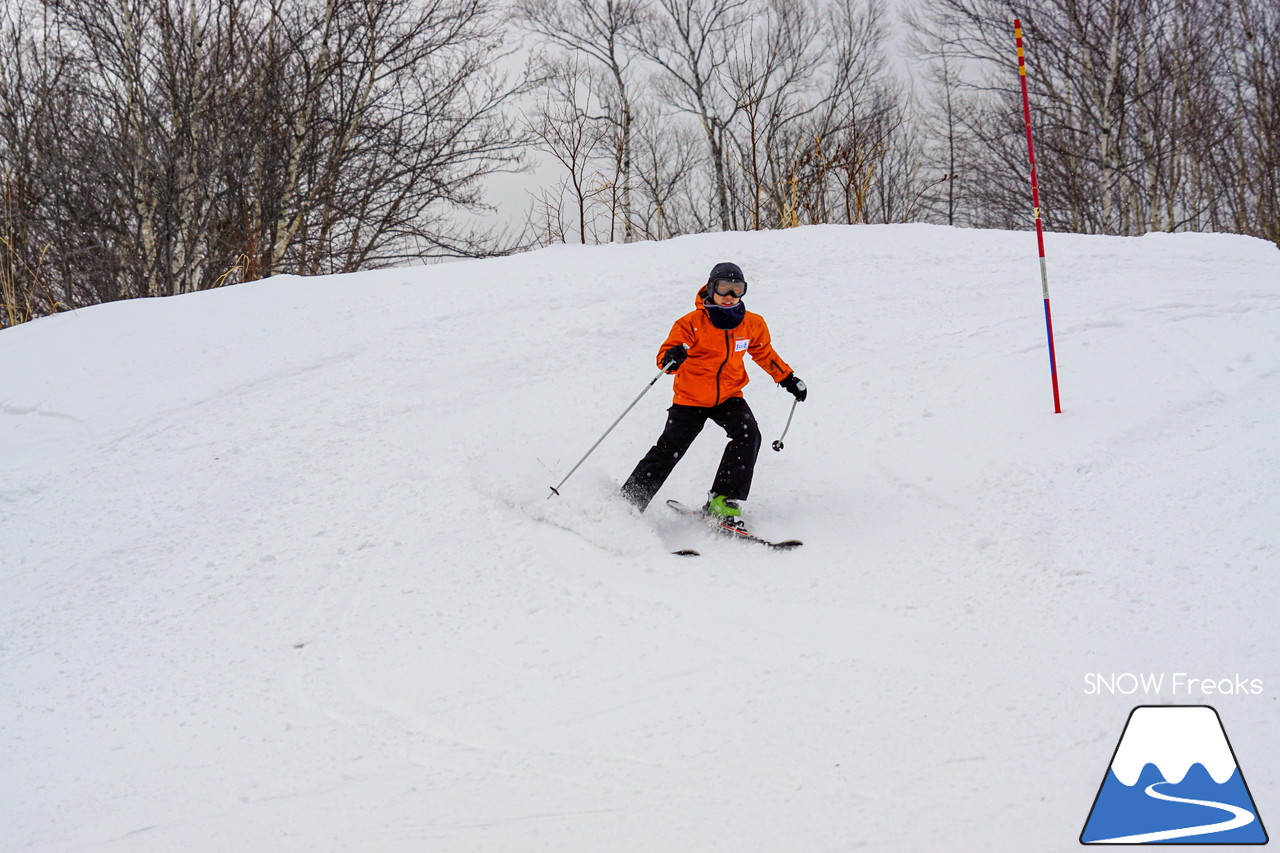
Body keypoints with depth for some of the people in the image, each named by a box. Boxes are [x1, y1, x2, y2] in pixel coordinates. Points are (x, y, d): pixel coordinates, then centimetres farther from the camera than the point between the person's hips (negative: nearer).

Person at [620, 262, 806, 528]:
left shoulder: (752, 325, -1)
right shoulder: (692, 323, -14)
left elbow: (764, 353, 18)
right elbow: (665, 353, -17)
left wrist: (788, 378, 19)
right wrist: (672, 358, -41)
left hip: (729, 396, 3)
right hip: (691, 398, -3)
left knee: (748, 435, -23)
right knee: (669, 450, -10)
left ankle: (724, 500, -20)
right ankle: (629, 501, 1)